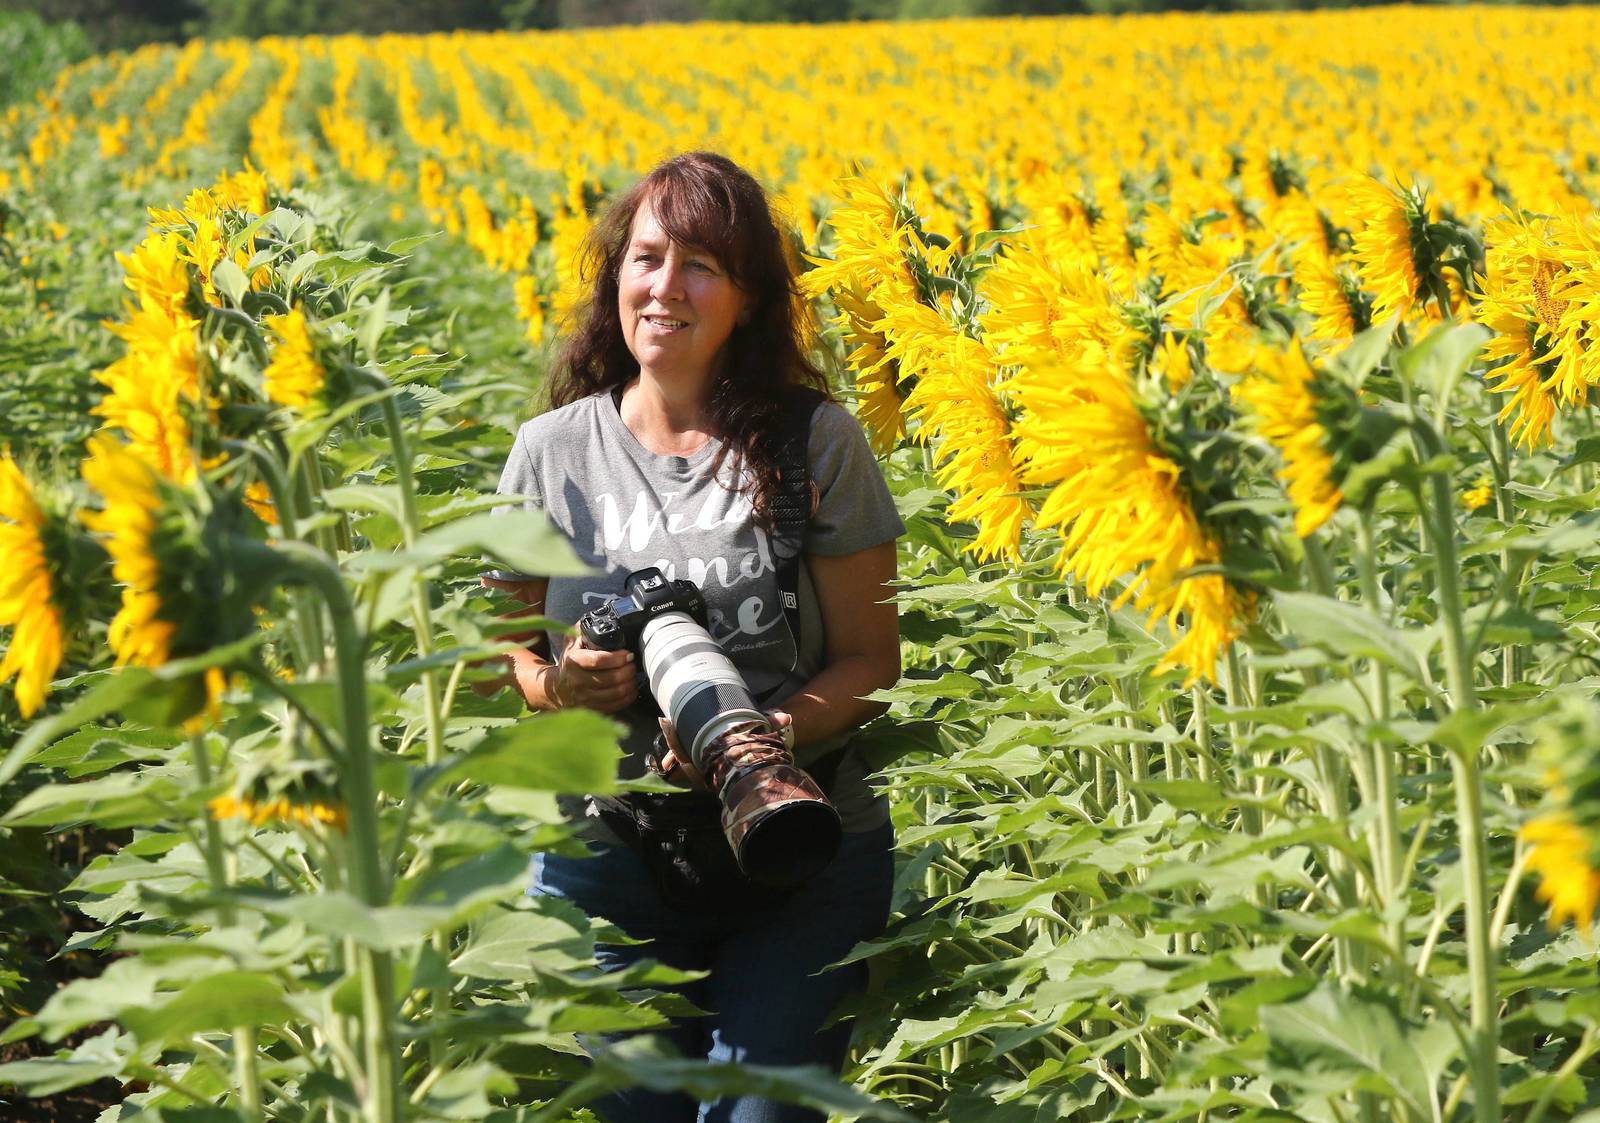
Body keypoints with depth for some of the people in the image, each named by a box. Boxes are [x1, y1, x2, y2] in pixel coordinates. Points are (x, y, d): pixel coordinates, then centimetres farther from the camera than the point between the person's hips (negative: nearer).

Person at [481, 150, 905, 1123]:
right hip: (607, 852, 2)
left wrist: (770, 733, -19)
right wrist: (563, 687, -12)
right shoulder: (553, 451, 5)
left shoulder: (819, 442, -1)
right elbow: (508, 657, 12)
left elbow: (871, 661, 1)